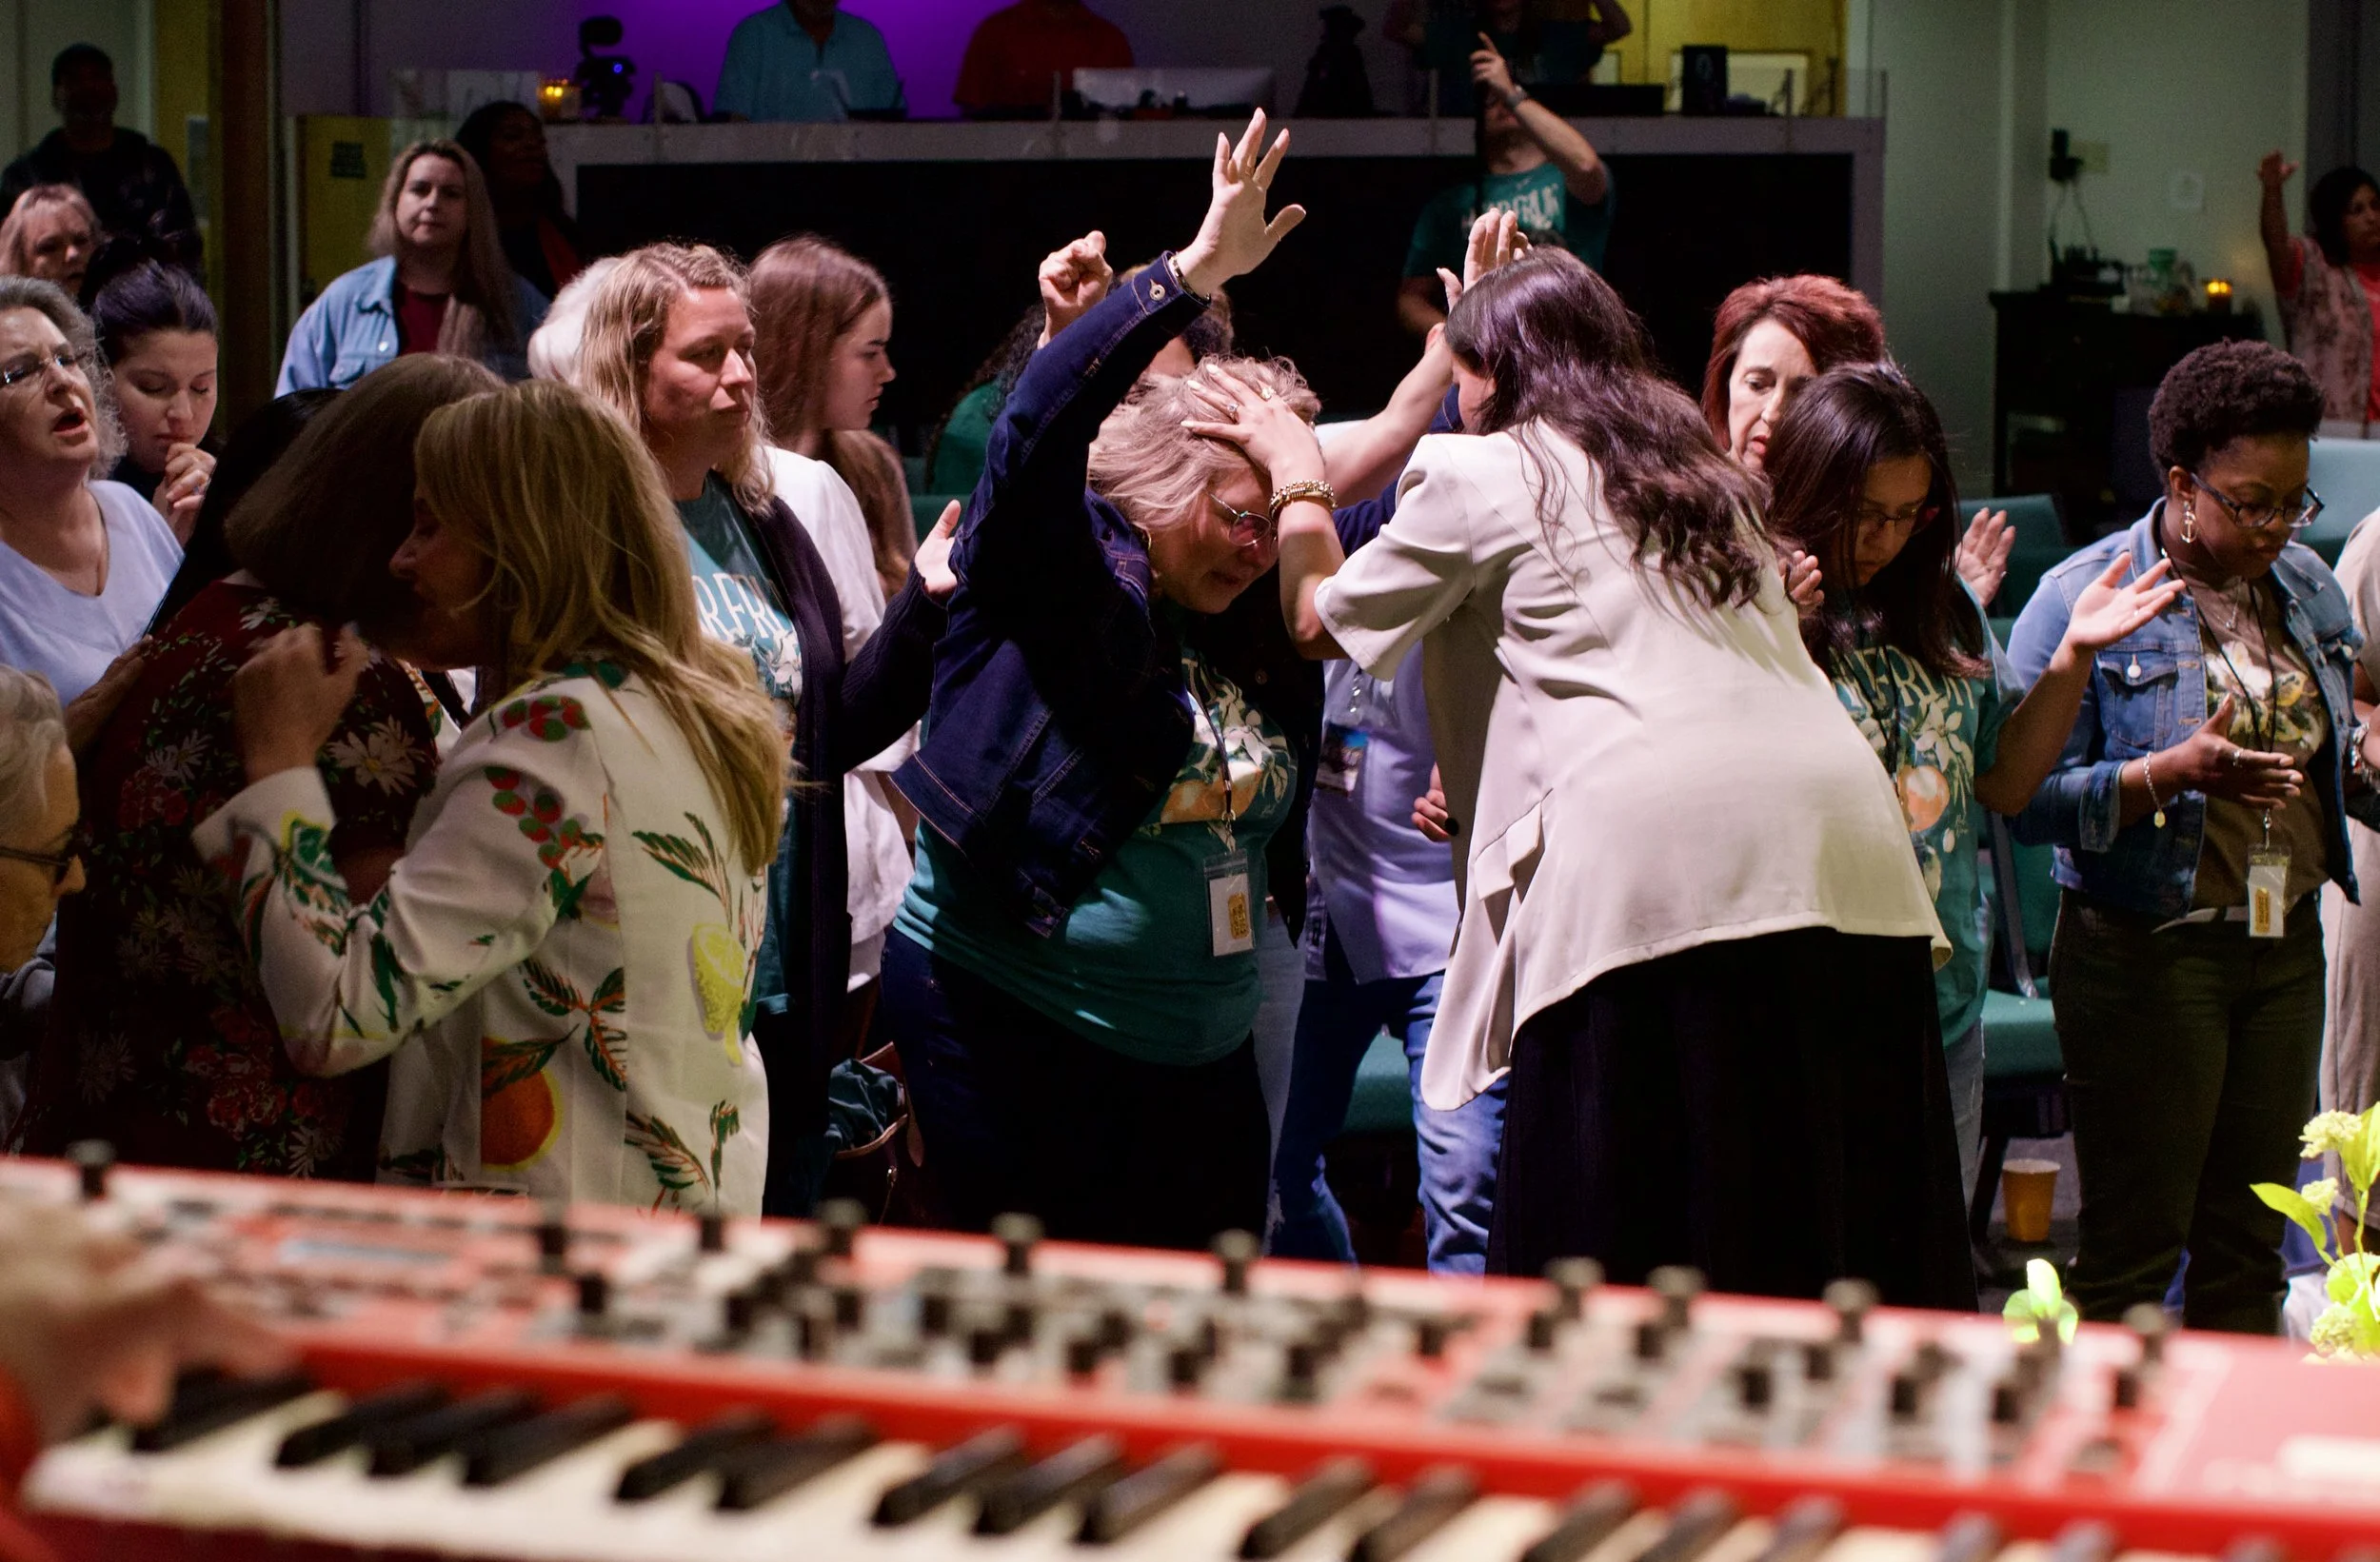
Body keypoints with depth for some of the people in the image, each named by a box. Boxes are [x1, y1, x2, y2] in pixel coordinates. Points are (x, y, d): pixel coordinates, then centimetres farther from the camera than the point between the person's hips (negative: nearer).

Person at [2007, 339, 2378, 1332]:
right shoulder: (2084, 599, -10)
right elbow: (2028, 798, -15)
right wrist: (2176, 773, -26)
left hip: (2287, 948, 6)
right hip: (2145, 953, -6)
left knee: (2251, 1242, 11)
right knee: (2133, 1249, -1)